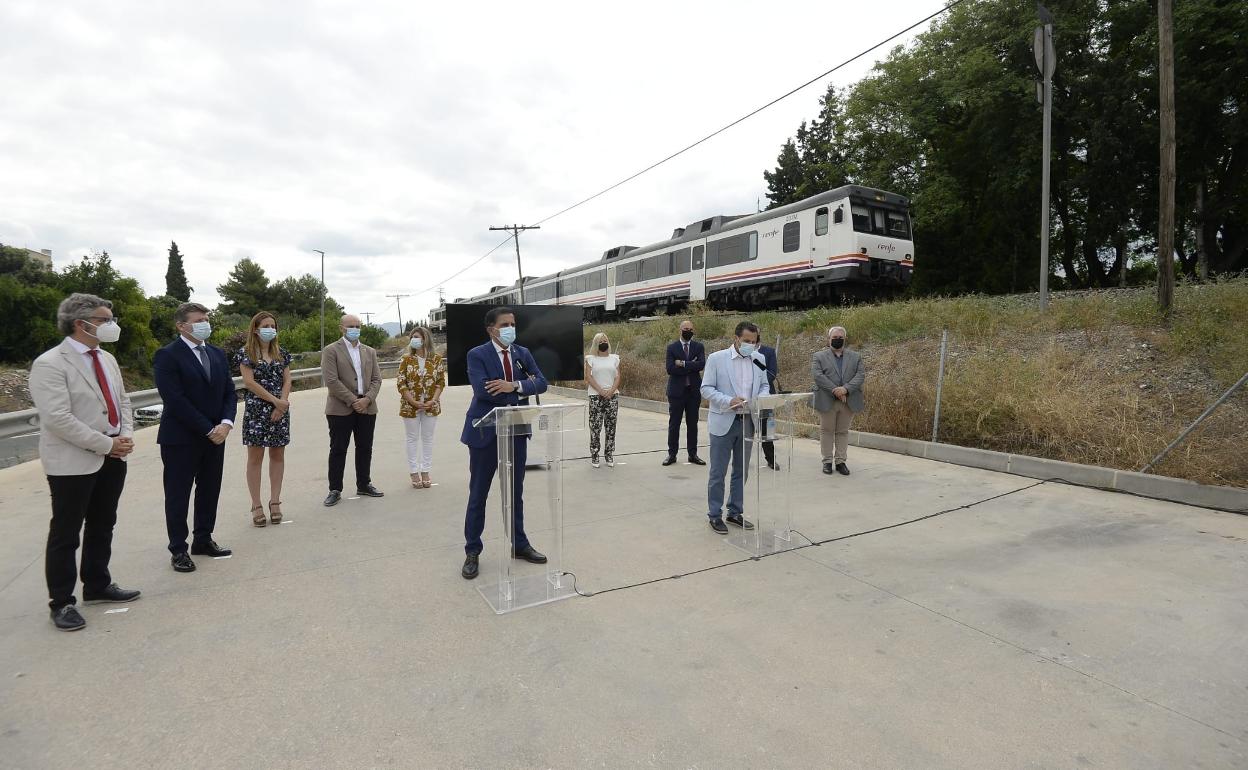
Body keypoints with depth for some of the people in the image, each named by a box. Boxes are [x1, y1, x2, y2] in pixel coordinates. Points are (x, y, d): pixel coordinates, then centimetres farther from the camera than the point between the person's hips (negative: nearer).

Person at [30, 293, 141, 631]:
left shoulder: (107, 359, 10)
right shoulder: (50, 364, -14)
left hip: (112, 459, 8)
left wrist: (127, 435, -2)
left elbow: (122, 401, 15)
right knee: (65, 533, 4)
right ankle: (61, 602, 16)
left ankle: (97, 586, 32)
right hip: (72, 463, -7)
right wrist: (106, 444, -18)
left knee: (102, 527, 17)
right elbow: (58, 419, -21)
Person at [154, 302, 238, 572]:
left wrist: (225, 423, -9)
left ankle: (203, 539, 27)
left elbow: (229, 393, 8)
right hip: (181, 438, -6)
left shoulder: (217, 354, 9)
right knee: (178, 495, 6)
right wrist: (208, 429, -17)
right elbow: (175, 400, -17)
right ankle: (178, 550, 16)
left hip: (215, 436, 6)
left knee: (210, 491, 13)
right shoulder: (168, 355, -11)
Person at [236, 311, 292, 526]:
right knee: (255, 457, 0)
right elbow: (249, 382, -9)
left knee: (278, 455, 6)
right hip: (256, 410, -4)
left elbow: (287, 381, 7)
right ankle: (257, 506, 5)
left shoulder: (282, 354, 10)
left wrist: (282, 405, -8)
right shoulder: (246, 353, -1)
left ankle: (275, 502, 14)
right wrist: (275, 401, -13)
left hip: (280, 410, 4)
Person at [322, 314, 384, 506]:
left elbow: (376, 379, 8)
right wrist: (353, 401, -14)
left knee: (365, 448, 10)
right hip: (341, 409, -4)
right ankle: (335, 490, 10)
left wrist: (367, 399, -8)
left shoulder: (369, 351, 14)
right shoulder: (331, 351, -2)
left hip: (367, 407, 4)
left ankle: (364, 485, 23)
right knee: (338, 449, 1)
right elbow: (332, 381, -11)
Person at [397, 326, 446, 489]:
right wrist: (414, 402, -15)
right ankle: (414, 473, 15)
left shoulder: (437, 359, -2)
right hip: (410, 406, -1)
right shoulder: (407, 359, -3)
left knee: (428, 438, 8)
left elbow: (441, 382, 0)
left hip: (431, 406, 1)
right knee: (413, 438, 7)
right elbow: (401, 384, -5)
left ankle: (425, 472, 18)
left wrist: (433, 400, -13)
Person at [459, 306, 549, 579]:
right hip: (485, 432, -4)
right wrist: (522, 387, -16)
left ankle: (520, 544, 30)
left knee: (516, 492, 16)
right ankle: (472, 552, 20)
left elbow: (542, 383, -4)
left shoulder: (523, 353, 6)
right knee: (478, 495, 7)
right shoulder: (477, 354, -8)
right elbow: (482, 389, -23)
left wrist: (514, 386, -21)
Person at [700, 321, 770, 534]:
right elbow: (706, 389, -8)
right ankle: (715, 515, 16)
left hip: (747, 422, 5)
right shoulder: (716, 358, -7)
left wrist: (761, 398, -9)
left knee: (741, 471, 13)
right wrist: (729, 401, -22)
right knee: (718, 472, 3)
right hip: (723, 423, -4)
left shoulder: (759, 359, 6)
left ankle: (735, 512, 27)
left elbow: (764, 385, 14)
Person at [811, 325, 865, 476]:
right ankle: (827, 461, 13)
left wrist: (845, 389, -17)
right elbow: (817, 375, -9)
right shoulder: (819, 356, 3)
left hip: (849, 401, 2)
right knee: (827, 431, 5)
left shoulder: (855, 356, 11)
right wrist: (834, 390, -18)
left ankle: (840, 461, 15)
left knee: (843, 431, 8)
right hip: (827, 401, -2)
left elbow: (861, 375, -1)